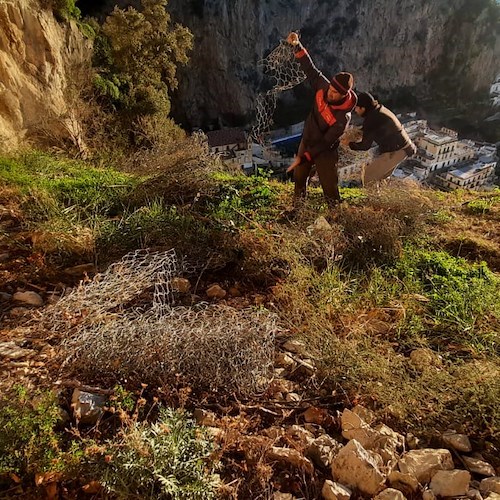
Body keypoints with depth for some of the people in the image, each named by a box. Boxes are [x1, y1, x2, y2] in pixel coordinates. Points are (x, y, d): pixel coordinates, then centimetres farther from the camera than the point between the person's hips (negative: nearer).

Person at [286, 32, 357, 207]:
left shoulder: (343, 117, -32)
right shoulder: (323, 86, -18)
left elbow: (325, 143, -28)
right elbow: (310, 69, -4)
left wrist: (303, 157, -29)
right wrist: (298, 46, -11)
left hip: (325, 152, -6)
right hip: (306, 142, 6)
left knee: (330, 188, -1)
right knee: (299, 178, 22)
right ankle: (297, 207, 44)